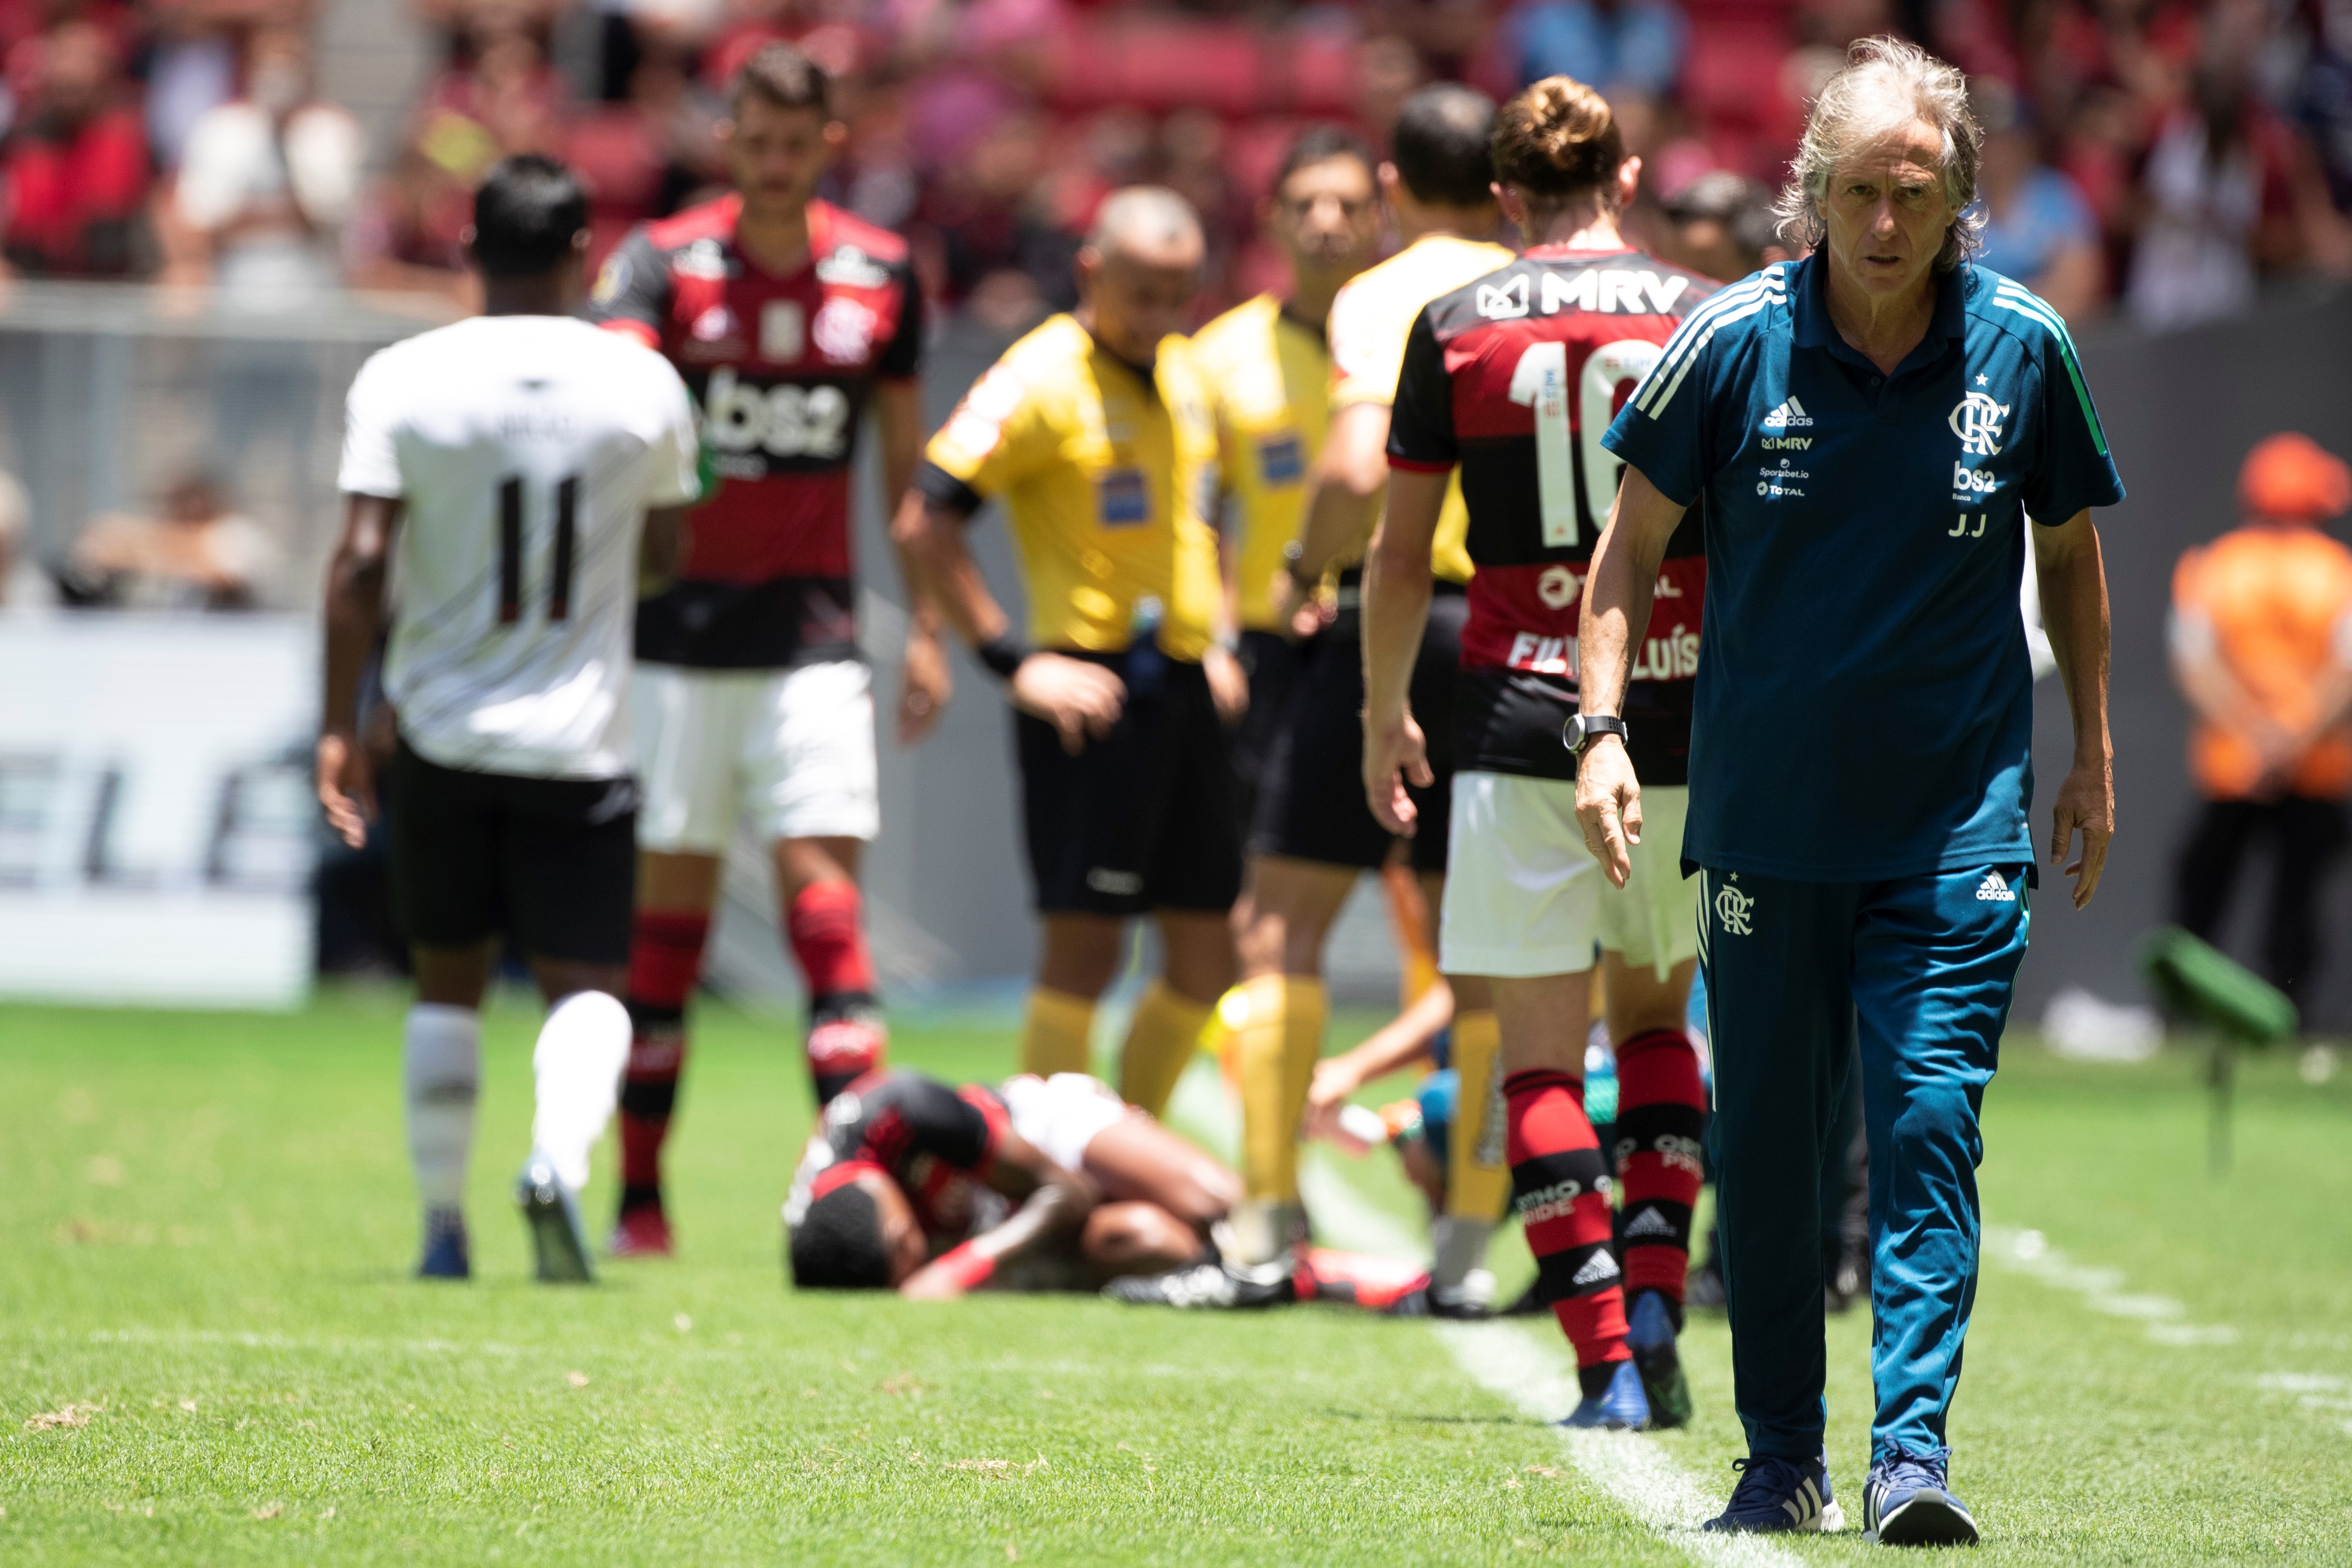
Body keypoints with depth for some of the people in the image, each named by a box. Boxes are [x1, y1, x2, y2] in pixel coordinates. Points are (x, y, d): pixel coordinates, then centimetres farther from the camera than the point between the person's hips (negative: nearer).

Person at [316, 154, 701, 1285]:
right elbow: (663, 555, 9)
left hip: (440, 728, 1)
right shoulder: (642, 384, -3)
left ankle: (443, 1228, 14)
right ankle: (558, 1159, -26)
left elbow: (359, 565, -10)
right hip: (578, 737, -1)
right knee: (586, 981, 2)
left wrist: (339, 727, -4)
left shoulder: (403, 381, -6)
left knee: (448, 981, 14)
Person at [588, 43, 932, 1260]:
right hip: (678, 628, -1)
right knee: (666, 908, 2)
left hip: (813, 633, 1)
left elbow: (906, 464, 13)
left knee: (825, 895, -8)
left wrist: (927, 628, 11)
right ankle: (640, 1197, 9)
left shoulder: (879, 274, 6)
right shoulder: (666, 262, -2)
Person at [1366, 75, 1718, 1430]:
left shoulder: (1458, 330, 1)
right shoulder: (1712, 321, 2)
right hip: (1685, 721, 2)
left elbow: (1402, 554, 4)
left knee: (1543, 1053, 2)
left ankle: (1608, 1356, -8)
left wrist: (1386, 714, 17)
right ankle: (1657, 1289, 6)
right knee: (1654, 1012, 21)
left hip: (1524, 720, -2)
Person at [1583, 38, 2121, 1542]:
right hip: (1766, 821, 1)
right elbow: (1634, 540, 4)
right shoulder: (1734, 342, -6)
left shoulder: (2023, 347, -3)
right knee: (1764, 1144, 4)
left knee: (1929, 1124, -11)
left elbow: (2071, 547, 12)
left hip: (1957, 826, -1)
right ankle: (1782, 1462, 15)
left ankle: (1914, 1449, -13)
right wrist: (1605, 727, -6)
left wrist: (2093, 756, 13)